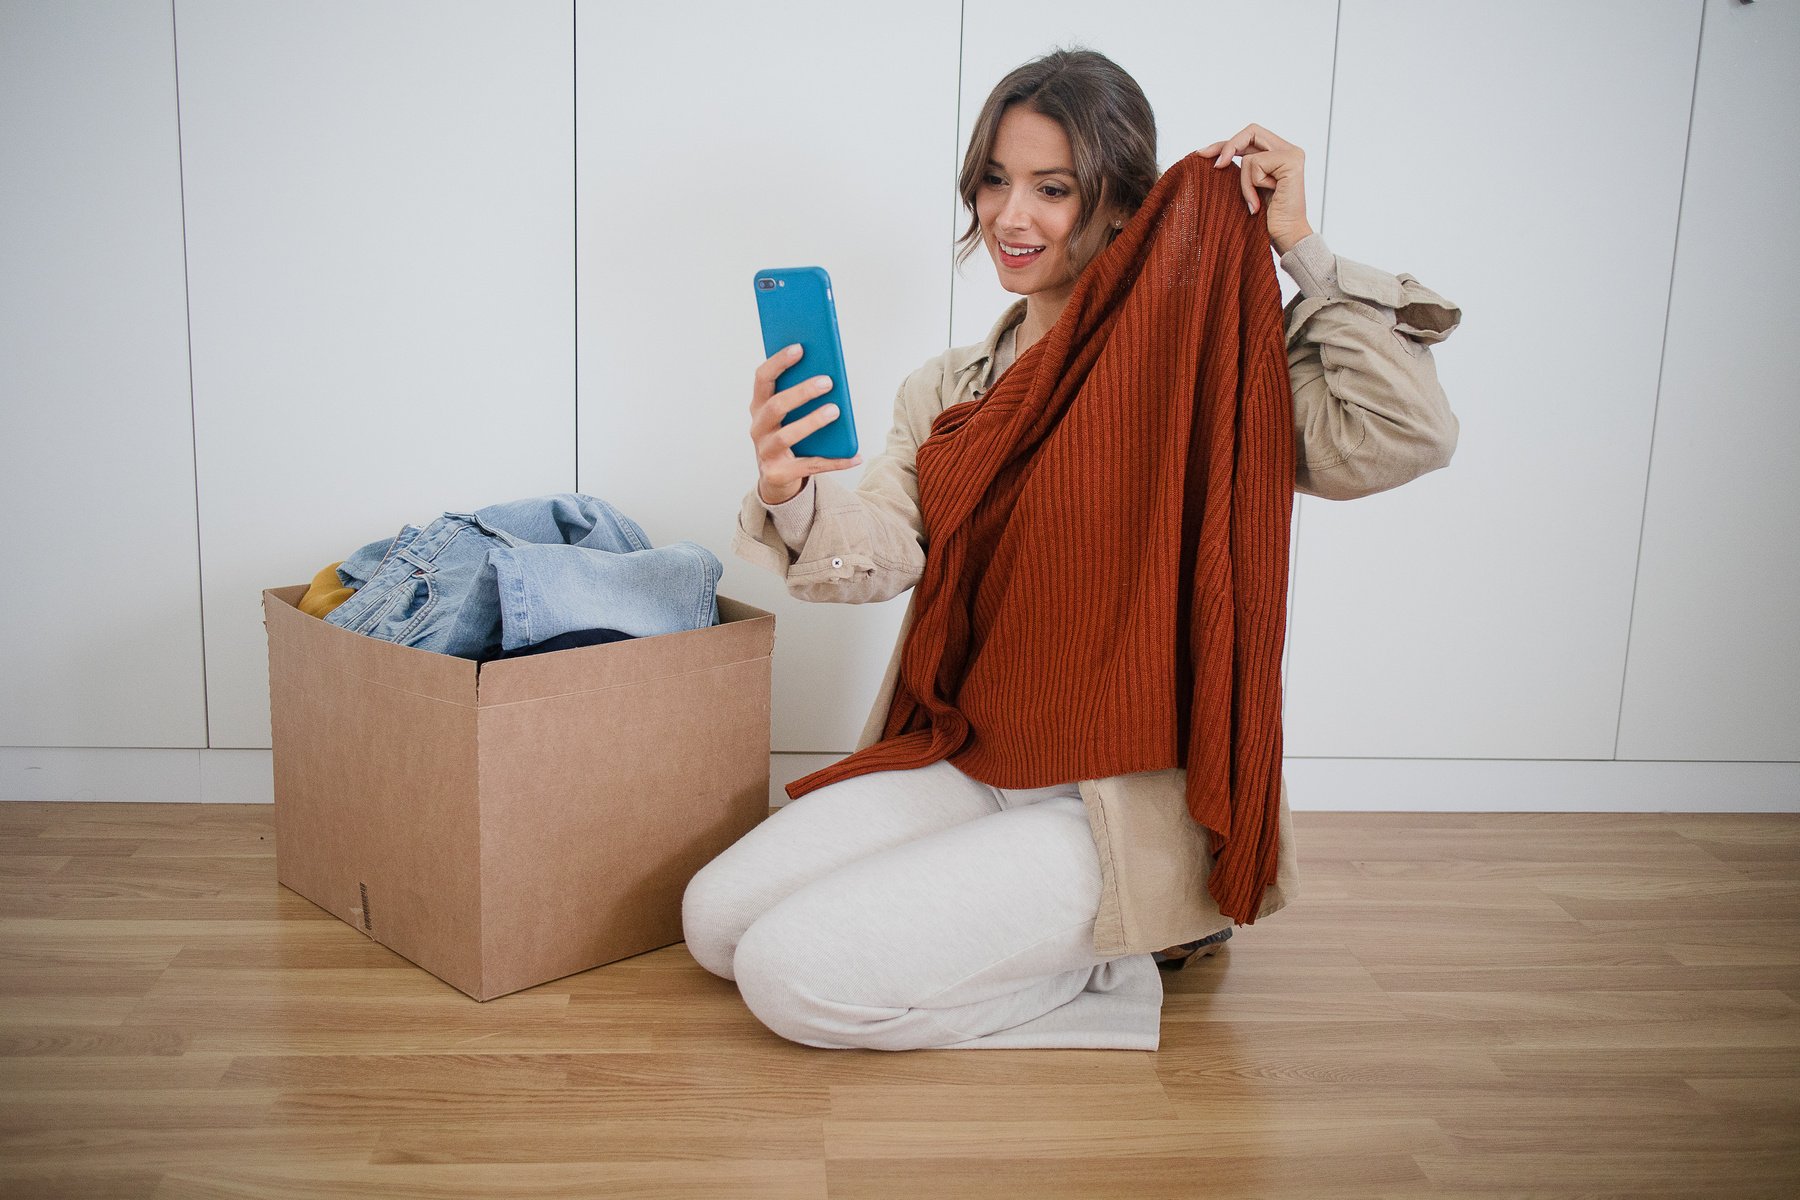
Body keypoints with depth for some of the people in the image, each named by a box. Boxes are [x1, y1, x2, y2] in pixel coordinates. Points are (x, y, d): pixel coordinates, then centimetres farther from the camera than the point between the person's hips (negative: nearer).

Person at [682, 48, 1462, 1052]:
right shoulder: (947, 389, 11)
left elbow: (1406, 437, -20)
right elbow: (882, 553, -3)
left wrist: (1302, 246, -15)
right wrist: (790, 493, -25)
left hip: (1122, 796, -7)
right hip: (962, 763, 7)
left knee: (793, 972, -19)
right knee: (716, 921, -1)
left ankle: (1107, 967, 2)